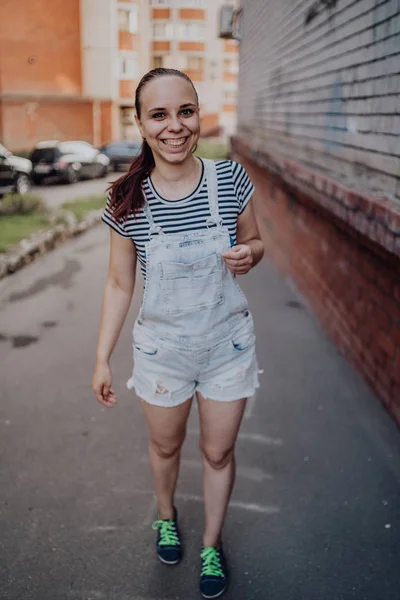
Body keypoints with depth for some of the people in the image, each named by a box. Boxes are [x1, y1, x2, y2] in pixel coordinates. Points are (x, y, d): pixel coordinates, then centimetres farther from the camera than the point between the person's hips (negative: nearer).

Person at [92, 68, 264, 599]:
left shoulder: (231, 178, -12)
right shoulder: (128, 199, -12)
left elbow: (255, 242, 5)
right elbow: (119, 284, -3)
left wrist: (249, 253, -20)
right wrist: (102, 359, -1)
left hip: (228, 343, 0)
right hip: (161, 348, 0)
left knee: (219, 452, 16)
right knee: (166, 445, 22)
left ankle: (212, 543, 43)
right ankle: (167, 515, 55)